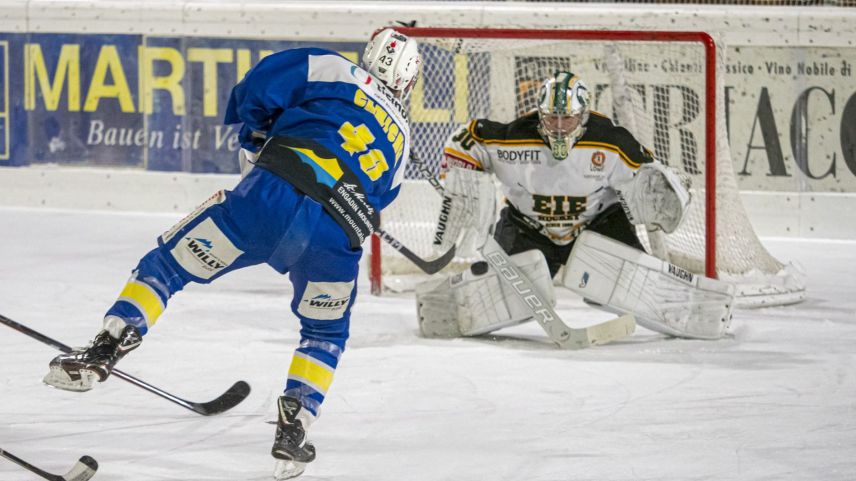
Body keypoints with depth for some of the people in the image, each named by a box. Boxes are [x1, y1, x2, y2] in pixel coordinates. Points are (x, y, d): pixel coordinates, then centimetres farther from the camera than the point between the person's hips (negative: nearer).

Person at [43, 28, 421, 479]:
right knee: (325, 333, 28)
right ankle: (294, 429, 13)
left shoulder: (336, 73, 19)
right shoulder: (400, 139, 32)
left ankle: (104, 351, -2)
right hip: (336, 241, 3)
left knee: (170, 262, 12)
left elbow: (256, 87, 9)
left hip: (275, 194, -3)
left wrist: (254, 142, 26)